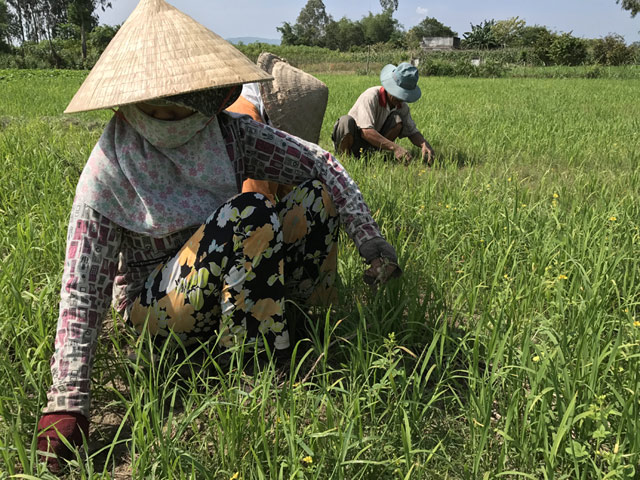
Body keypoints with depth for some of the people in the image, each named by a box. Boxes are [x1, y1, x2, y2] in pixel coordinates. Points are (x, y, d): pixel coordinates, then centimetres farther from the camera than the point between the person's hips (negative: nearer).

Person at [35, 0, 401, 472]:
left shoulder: (229, 133, -8)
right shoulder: (109, 171, -17)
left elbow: (318, 162, -7)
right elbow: (82, 292, -18)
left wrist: (370, 239, -15)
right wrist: (66, 401, -24)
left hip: (234, 285, 5)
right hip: (158, 303, -4)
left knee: (318, 192, -11)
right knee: (249, 213, -32)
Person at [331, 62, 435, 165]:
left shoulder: (402, 106, -4)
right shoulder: (371, 96, -25)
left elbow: (412, 132, 2)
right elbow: (366, 132, -35)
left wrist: (425, 144, -23)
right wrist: (394, 147, -42)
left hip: (370, 145, 5)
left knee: (397, 120, -17)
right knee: (346, 121, -38)